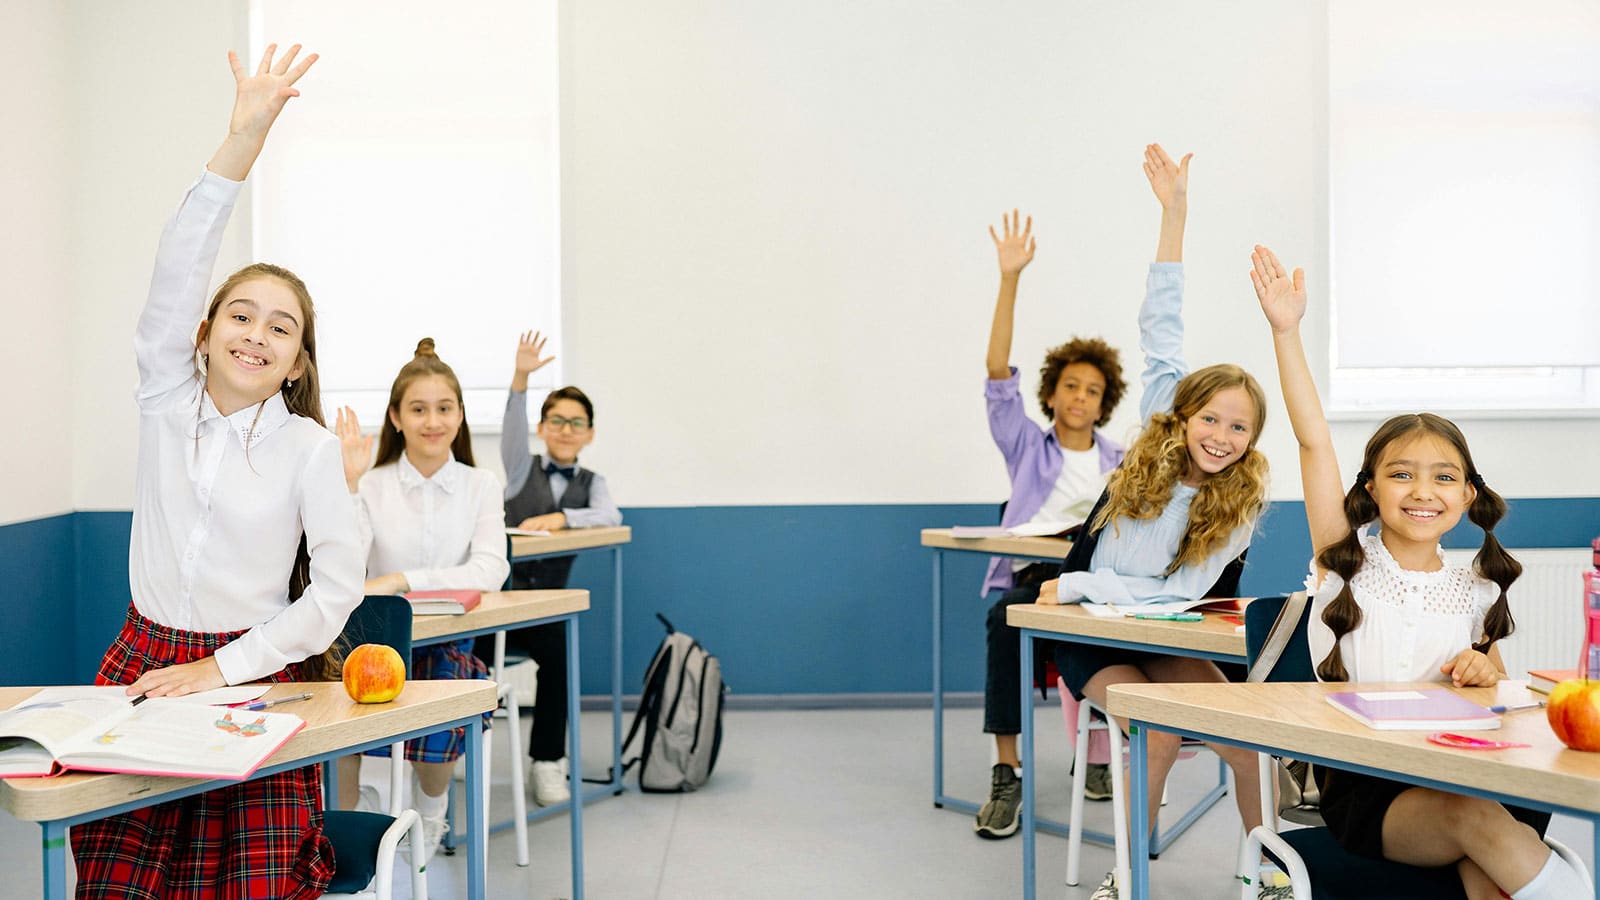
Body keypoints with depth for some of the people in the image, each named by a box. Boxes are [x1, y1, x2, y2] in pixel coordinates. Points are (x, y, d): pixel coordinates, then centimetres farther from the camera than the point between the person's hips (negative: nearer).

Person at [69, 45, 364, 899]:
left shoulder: (307, 447, -3)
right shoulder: (165, 402, 3)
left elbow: (339, 585, -5)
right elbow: (176, 272, -9)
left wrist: (222, 669, -11)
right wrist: (244, 134, -17)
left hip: (253, 676, -2)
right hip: (141, 665, 2)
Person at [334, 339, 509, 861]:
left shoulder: (481, 486, 2)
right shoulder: (372, 486, 1)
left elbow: (490, 572, -14)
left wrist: (400, 580, -24)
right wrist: (348, 484, -19)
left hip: (449, 646, 0)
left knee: (436, 716, -28)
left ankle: (430, 813, 7)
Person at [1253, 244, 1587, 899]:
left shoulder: (1473, 593, 12)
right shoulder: (1347, 560, 6)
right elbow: (1313, 440, -5)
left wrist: (1485, 673, -2)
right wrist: (1286, 331, -13)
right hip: (1361, 787, -2)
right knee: (1479, 821, -33)